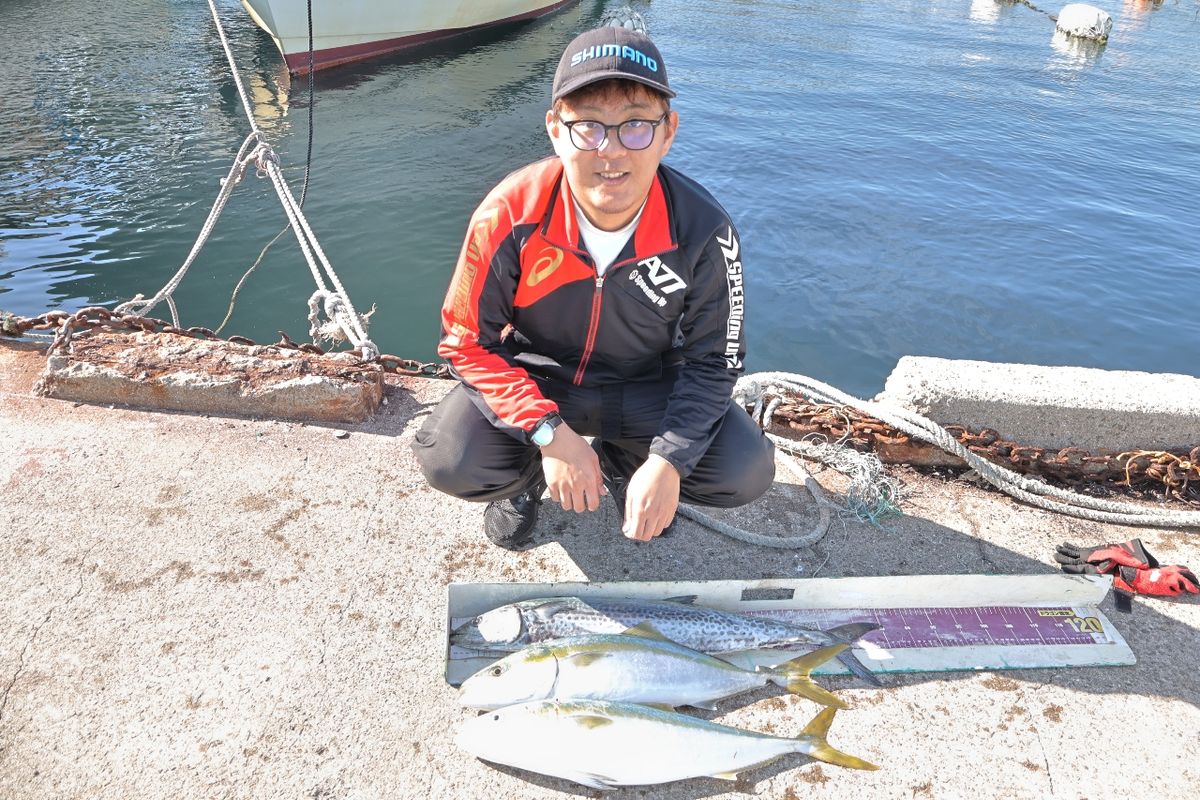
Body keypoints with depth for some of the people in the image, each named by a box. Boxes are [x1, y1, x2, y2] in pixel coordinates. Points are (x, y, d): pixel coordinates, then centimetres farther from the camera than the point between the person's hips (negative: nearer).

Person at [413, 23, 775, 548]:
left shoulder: (702, 229, -22)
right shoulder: (509, 216, -24)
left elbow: (711, 359, -12)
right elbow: (466, 341, -16)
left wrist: (669, 461, -25)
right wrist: (551, 433, -27)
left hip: (644, 387, 2)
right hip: (531, 380, -1)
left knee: (748, 471, -18)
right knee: (450, 461, -28)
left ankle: (622, 462, 14)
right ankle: (527, 474, 11)